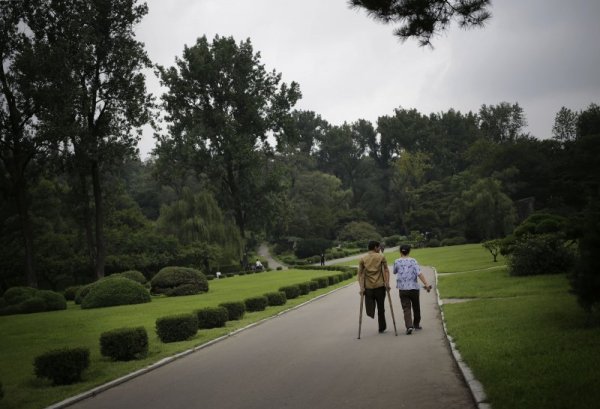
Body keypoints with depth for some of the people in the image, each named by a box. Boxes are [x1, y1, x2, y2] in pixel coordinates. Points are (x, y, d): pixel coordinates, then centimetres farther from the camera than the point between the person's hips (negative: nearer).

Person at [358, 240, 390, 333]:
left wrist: (361, 287, -2)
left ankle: (370, 309, -23)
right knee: (381, 308, 13)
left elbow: (360, 274, 0)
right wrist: (387, 283, -8)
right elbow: (386, 270, -7)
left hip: (368, 287, 1)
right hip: (380, 286, -1)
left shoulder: (363, 259, 6)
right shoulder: (381, 257, 2)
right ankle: (382, 328, 18)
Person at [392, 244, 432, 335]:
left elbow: (394, 272, 18)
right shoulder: (413, 261, -4)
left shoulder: (397, 262, -1)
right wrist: (426, 284, -17)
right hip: (414, 288, 0)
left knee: (406, 308, -2)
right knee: (416, 307, 20)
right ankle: (416, 324, 35)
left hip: (402, 289, 0)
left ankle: (409, 326, -20)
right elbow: (419, 274, -15)